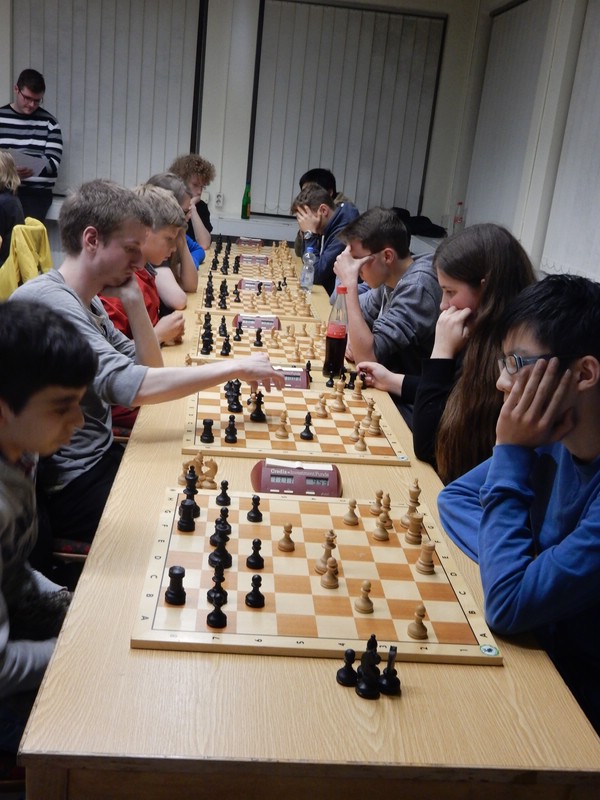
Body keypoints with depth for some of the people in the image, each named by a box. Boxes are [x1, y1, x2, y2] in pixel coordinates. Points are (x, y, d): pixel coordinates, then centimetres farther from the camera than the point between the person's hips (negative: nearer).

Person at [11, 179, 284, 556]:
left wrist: (133, 301, -4)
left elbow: (149, 368, 10)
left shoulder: (86, 301, 9)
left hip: (100, 458, 9)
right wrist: (234, 367, -28)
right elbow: (128, 384, -34)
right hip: (71, 487, -9)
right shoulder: (47, 300, -22)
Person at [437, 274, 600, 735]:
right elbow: (455, 498, 5)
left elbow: (509, 607, -30)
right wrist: (510, 563, -15)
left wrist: (511, 453, -25)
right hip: (539, 647, 6)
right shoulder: (550, 439, -7)